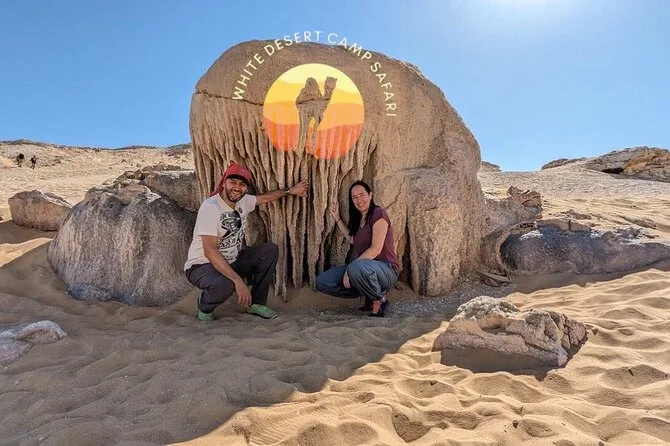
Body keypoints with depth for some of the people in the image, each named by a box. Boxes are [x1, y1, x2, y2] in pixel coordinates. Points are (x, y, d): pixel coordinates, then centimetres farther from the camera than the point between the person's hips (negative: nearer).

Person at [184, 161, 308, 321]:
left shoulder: (243, 201, -2)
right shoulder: (210, 207, -25)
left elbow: (265, 197, 20)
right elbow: (210, 251, -31)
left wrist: (290, 190, 20)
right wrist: (238, 280, -36)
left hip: (231, 262, 8)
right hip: (202, 266, -7)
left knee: (270, 250, -4)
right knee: (224, 285, -39)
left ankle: (256, 303, 4)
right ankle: (204, 307, -1)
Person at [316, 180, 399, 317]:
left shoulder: (378, 214, -11)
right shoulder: (358, 218, 15)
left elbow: (376, 248, -20)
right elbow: (352, 240, 30)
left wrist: (349, 269, -23)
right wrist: (337, 219, 24)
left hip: (386, 269, -8)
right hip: (365, 267, 8)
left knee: (356, 267, -41)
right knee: (322, 282, -4)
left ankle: (380, 299, -13)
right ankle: (367, 295, 3)